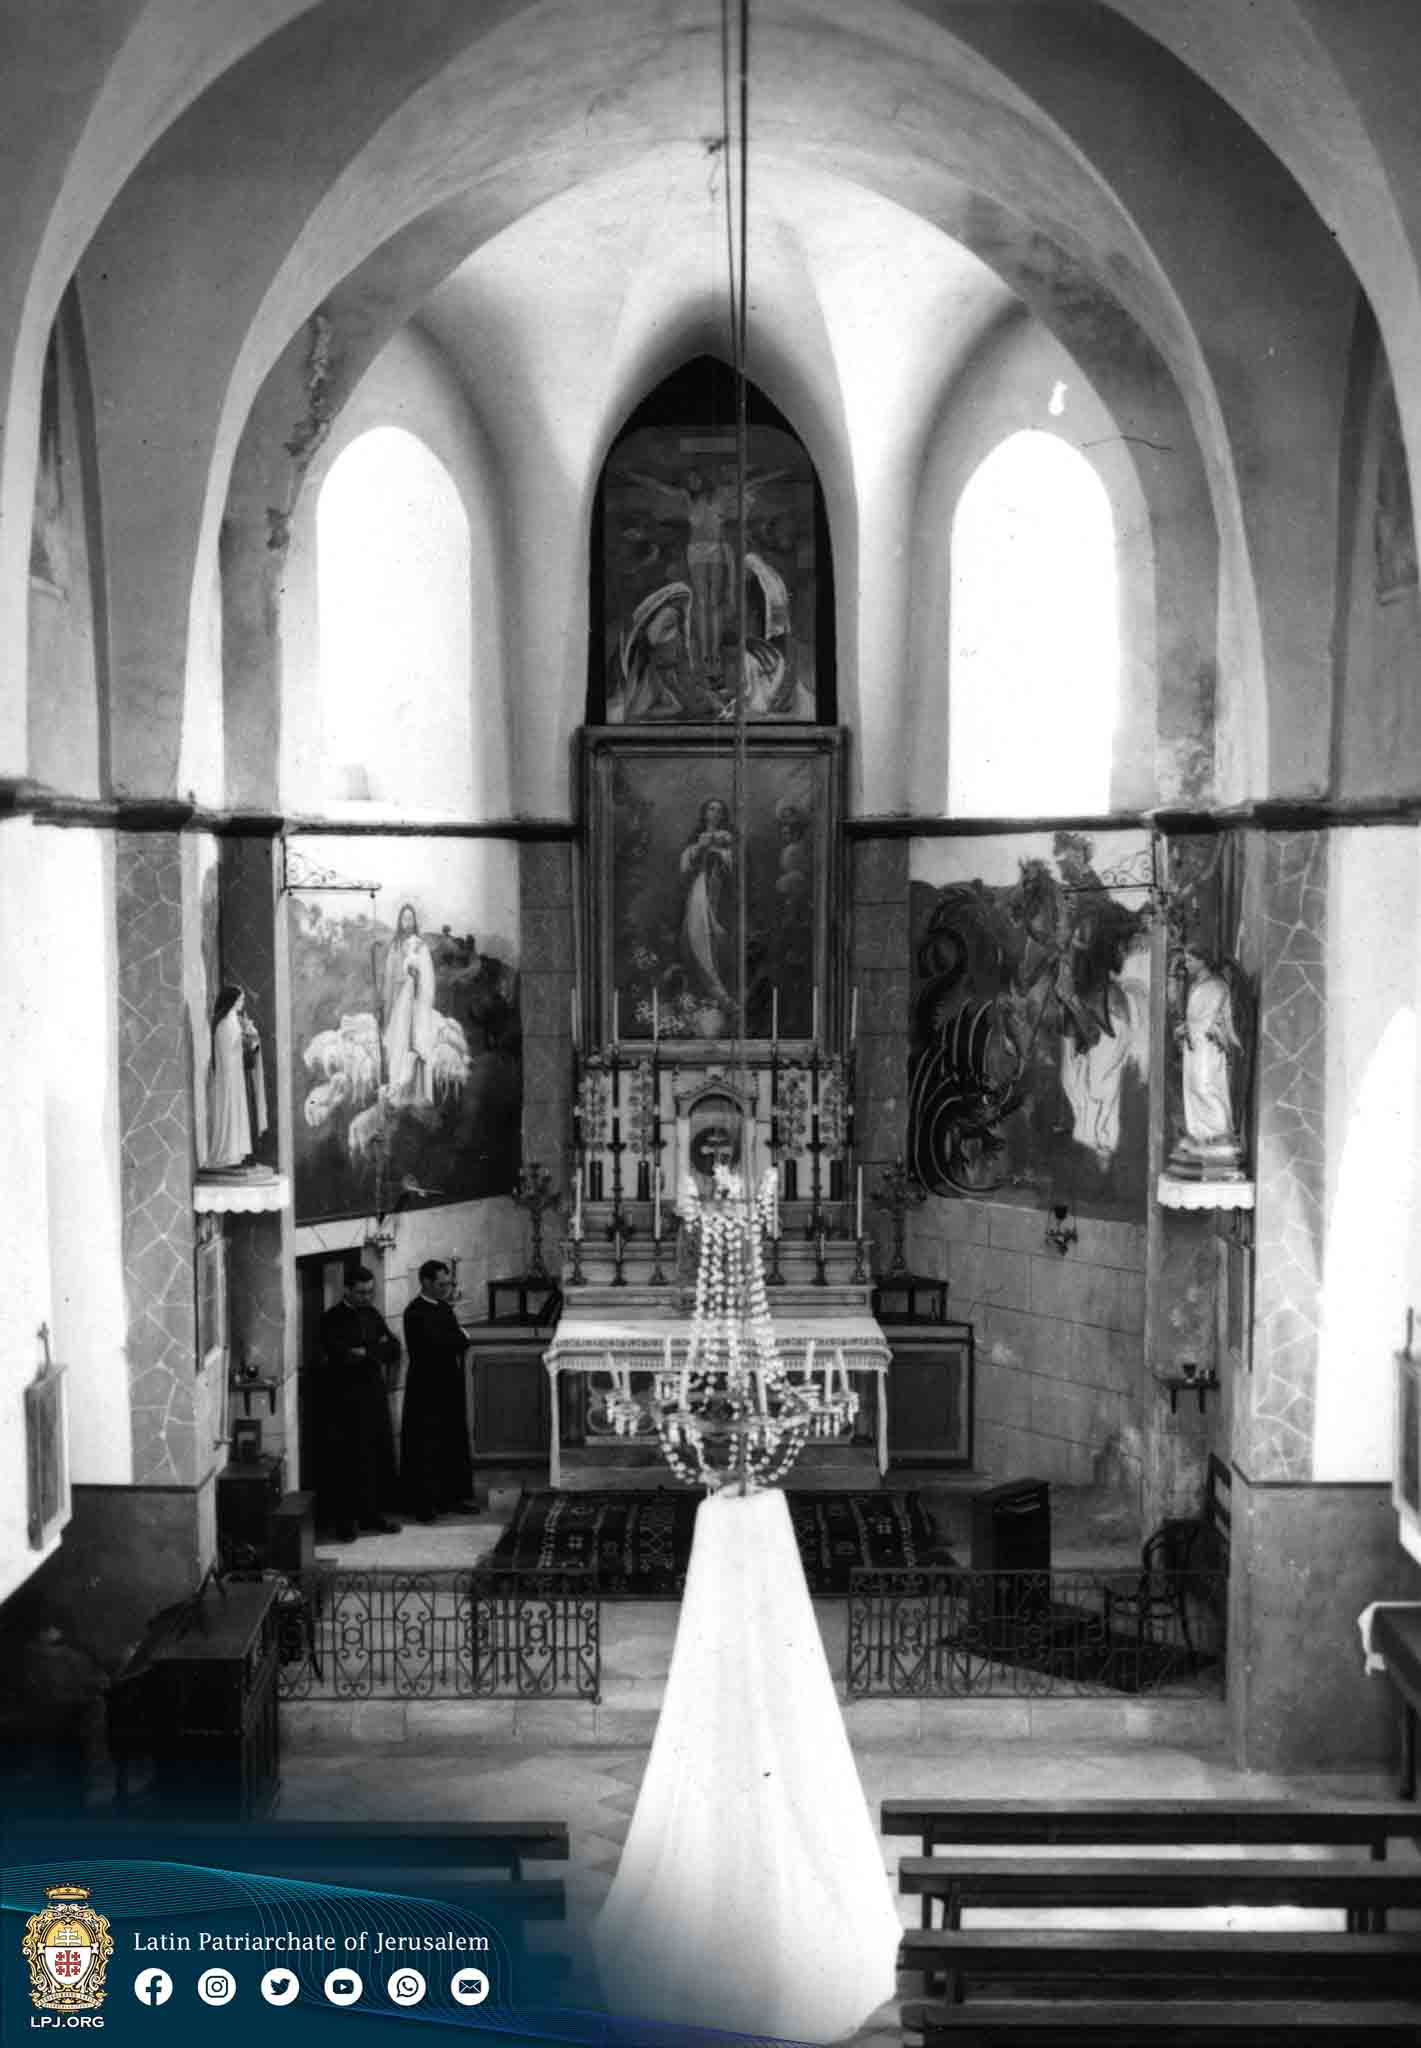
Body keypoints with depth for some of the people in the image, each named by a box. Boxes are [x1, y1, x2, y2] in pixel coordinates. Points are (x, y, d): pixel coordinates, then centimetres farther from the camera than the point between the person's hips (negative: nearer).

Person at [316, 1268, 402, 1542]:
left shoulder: (372, 1315, 11)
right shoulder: (332, 1320, -8)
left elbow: (394, 1350, 4)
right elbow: (339, 1356, -22)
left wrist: (365, 1352, -13)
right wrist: (377, 1350, -16)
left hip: (373, 1398, 6)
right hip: (343, 1403, -6)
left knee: (379, 1458, 7)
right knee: (344, 1462, -1)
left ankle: (373, 1514, 18)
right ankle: (343, 1520, 7)